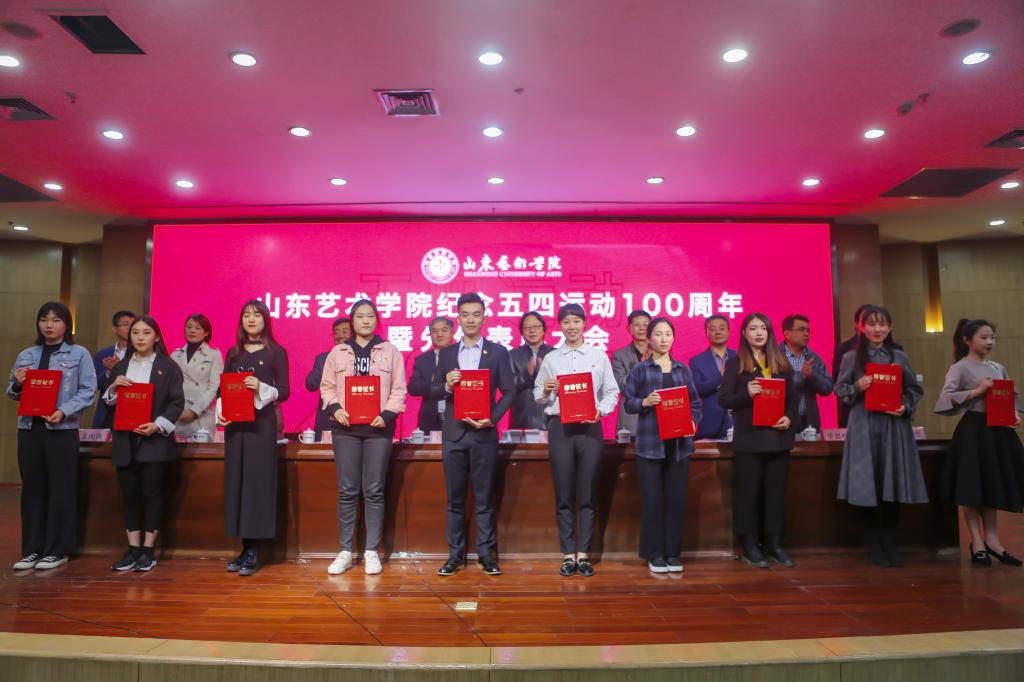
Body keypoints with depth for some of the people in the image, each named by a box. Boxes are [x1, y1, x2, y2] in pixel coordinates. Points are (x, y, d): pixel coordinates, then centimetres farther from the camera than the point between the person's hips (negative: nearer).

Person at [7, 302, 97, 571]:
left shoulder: (79, 354, 0)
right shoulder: (26, 355, 13)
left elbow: (88, 391, -6)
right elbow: (12, 392, 17)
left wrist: (64, 411, -20)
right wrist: (17, 384, -5)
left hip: (63, 430, -4)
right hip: (29, 428, 5)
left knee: (61, 490, 0)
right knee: (32, 489, 9)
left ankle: (58, 550, 10)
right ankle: (32, 549, 19)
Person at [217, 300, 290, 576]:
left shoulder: (276, 352, 0)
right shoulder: (233, 352, 13)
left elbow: (284, 391, -3)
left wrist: (262, 389, -20)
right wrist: (220, 413, -5)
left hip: (262, 422, -4)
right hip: (234, 422, 4)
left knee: (257, 481, -4)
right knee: (236, 480, 3)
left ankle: (253, 551, 2)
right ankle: (245, 548, 12)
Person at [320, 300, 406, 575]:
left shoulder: (390, 351, 6)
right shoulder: (337, 352, 10)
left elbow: (399, 389, 2)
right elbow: (327, 387, 9)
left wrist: (387, 414, -12)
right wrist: (335, 408, -10)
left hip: (378, 428, -1)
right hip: (345, 428, 1)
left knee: (374, 491, 3)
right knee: (347, 491, 5)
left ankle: (372, 551, 13)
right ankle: (345, 551, 15)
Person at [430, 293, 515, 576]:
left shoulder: (498, 352, 3)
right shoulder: (446, 354, 10)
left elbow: (509, 391, 0)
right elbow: (433, 392, 9)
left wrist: (492, 418, -12)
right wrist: (447, 385, -12)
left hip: (484, 433, -2)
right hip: (453, 433, 2)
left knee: (484, 498, 5)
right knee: (455, 498, 7)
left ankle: (486, 553, 15)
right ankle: (455, 554, 17)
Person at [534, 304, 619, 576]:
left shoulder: (599, 356, 7)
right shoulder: (550, 359, 8)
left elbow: (612, 392, 7)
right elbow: (538, 397, 10)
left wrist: (601, 410, -10)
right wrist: (545, 391, -11)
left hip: (590, 428, 0)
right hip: (559, 428, 0)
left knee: (587, 495, 4)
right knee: (564, 495, 4)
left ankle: (583, 554, 13)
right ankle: (568, 554, 13)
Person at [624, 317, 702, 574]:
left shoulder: (683, 370, 11)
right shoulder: (640, 370, 3)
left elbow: (696, 402, 12)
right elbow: (628, 402, 1)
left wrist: (693, 421, -5)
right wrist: (645, 402, -18)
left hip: (679, 442, 3)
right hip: (650, 443, -3)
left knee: (677, 498, 6)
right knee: (651, 499, 0)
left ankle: (673, 553, 18)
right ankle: (654, 554, 13)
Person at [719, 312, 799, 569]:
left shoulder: (781, 363, 11)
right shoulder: (735, 364, 0)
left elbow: (793, 397, 12)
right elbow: (723, 399, -4)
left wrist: (790, 418, -6)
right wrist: (746, 394, -21)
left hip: (778, 437, 4)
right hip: (749, 438, -3)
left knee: (776, 492, 8)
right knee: (749, 492, 2)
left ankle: (774, 543, 19)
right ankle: (749, 546, 11)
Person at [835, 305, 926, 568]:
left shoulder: (900, 357, 9)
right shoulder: (851, 358, 4)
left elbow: (915, 389, 11)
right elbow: (839, 389, 4)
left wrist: (906, 407, -6)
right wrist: (856, 388, -15)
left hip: (894, 426, 2)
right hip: (864, 426, -2)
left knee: (893, 486, 2)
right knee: (868, 487, -2)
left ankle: (889, 546, 16)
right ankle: (874, 547, 11)